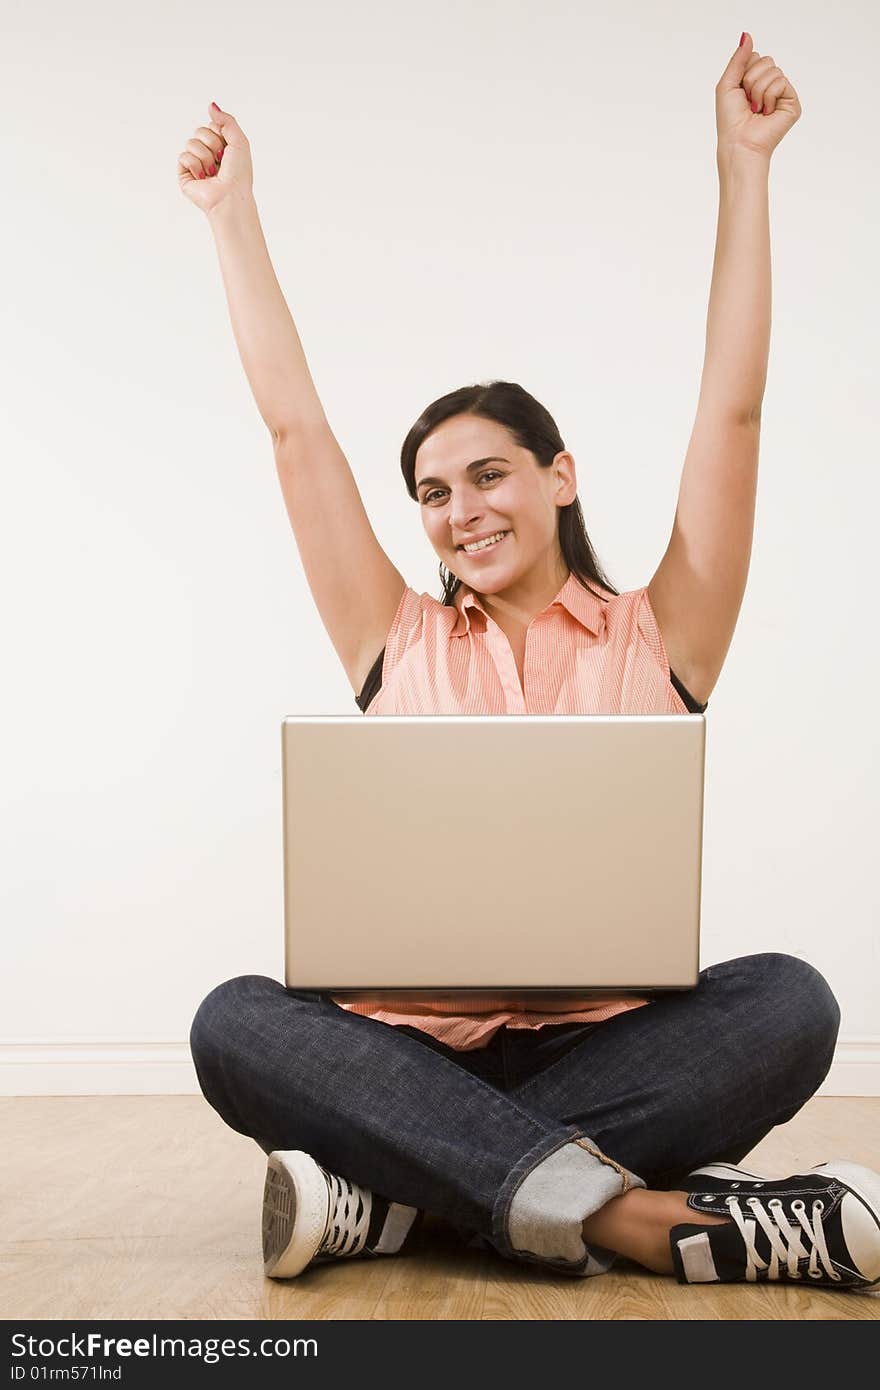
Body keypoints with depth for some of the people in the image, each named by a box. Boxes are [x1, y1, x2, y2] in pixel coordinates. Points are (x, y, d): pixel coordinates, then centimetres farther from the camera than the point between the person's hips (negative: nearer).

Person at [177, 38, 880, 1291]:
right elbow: (296, 427, 12)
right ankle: (628, 1210, -33)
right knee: (235, 1023, -28)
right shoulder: (398, 640, 12)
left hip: (606, 1044, 0)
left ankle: (397, 1193, -30)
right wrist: (235, 214, 16)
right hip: (407, 1046, 1)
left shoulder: (654, 638, 9)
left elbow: (735, 411, 4)